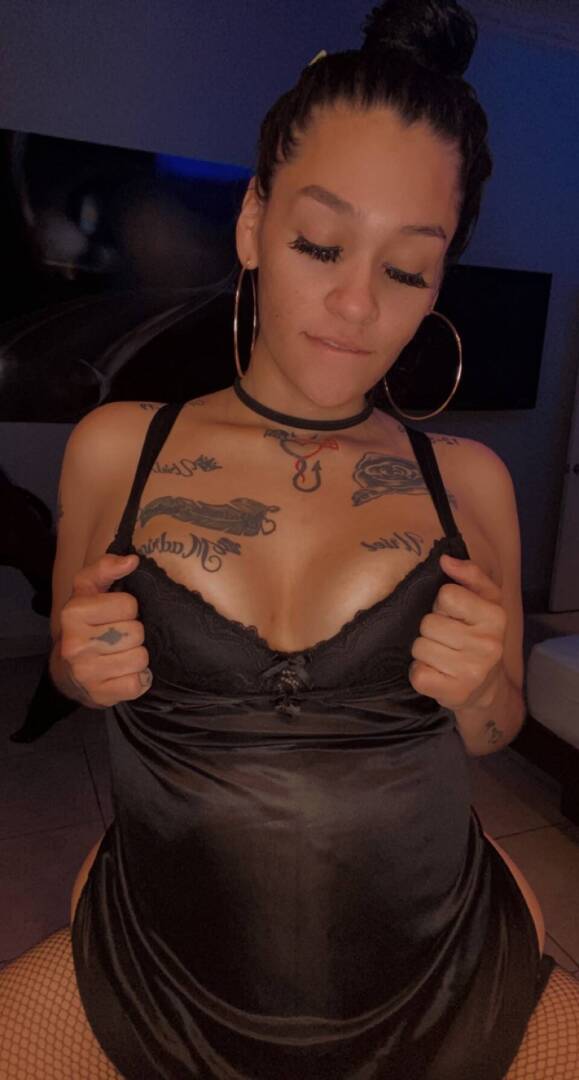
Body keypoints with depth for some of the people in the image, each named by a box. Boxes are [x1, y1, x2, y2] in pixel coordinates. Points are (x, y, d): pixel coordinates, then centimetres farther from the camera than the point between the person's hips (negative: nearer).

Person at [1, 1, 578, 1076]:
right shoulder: (113, 449, -8)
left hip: (447, 980, 1)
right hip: (160, 968, 1)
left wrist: (483, 687, -15)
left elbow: (490, 733, 6)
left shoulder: (471, 480, -7)